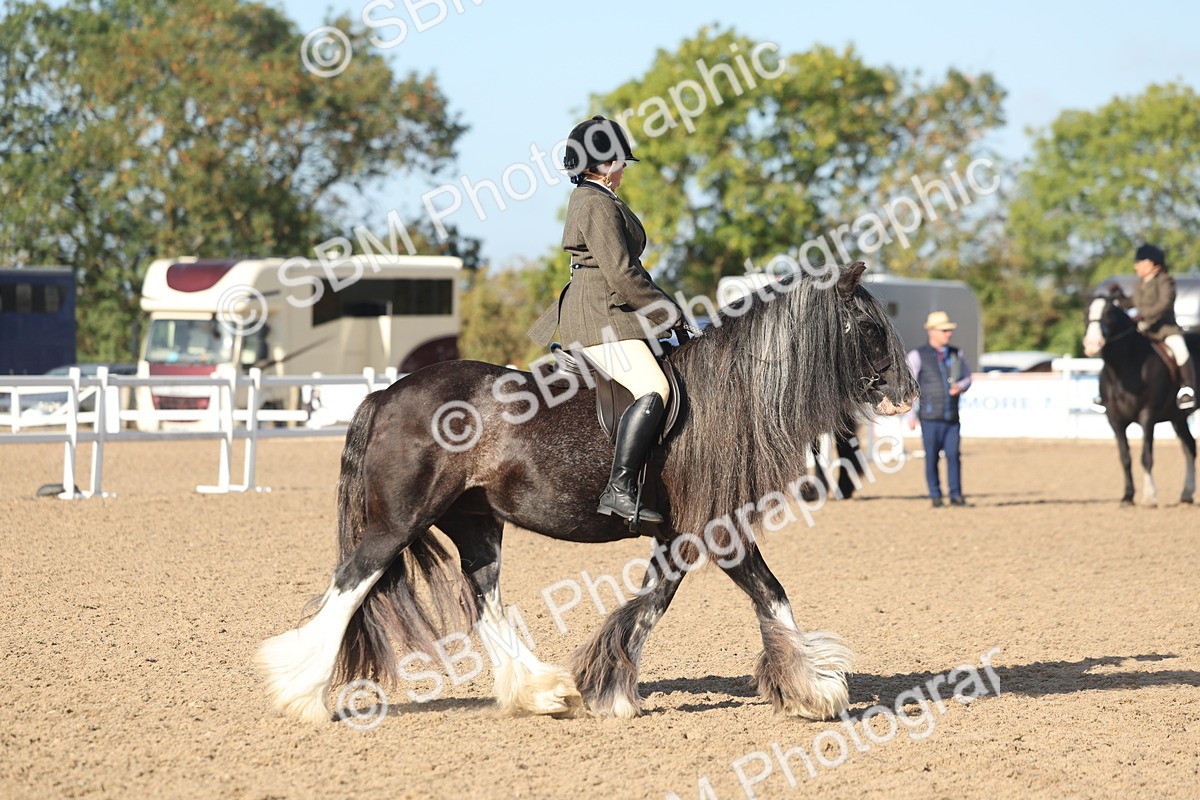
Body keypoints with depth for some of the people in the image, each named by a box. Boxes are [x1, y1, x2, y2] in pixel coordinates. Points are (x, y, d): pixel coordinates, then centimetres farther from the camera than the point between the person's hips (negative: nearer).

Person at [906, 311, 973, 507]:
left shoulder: (957, 355, 12)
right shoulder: (918, 355, 0)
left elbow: (967, 377, 20)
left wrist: (961, 386, -5)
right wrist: (911, 415, -5)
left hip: (952, 417, 3)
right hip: (930, 417, -3)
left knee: (953, 454, -2)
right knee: (932, 457, 1)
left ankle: (955, 494, 5)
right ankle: (935, 496, 9)